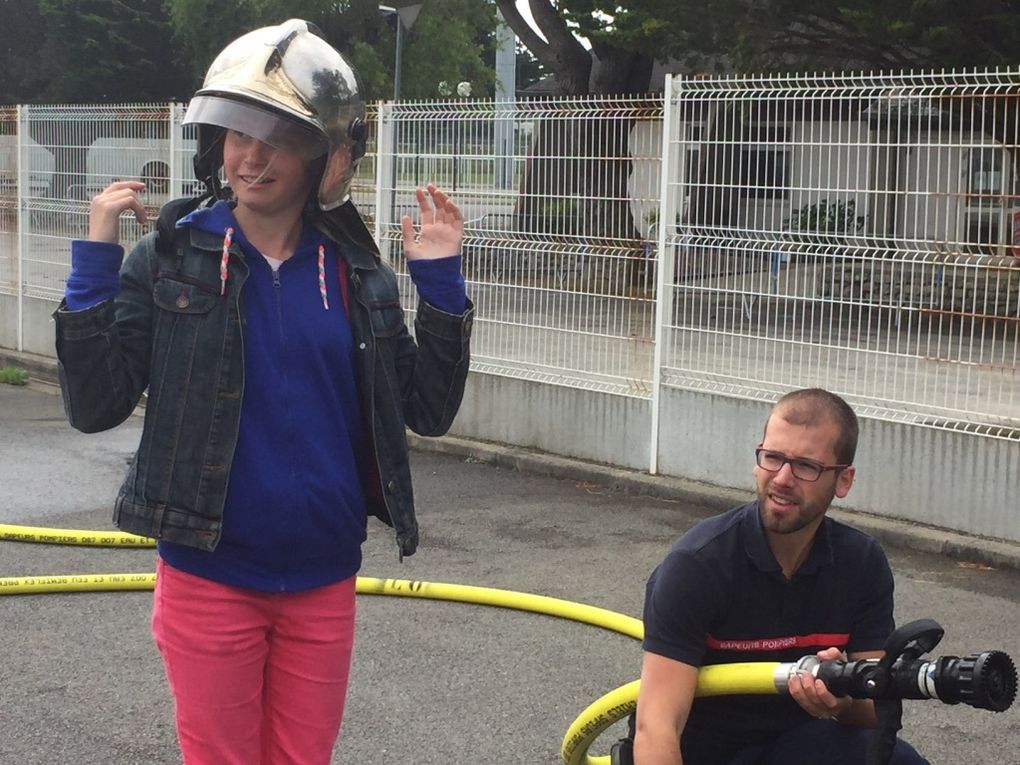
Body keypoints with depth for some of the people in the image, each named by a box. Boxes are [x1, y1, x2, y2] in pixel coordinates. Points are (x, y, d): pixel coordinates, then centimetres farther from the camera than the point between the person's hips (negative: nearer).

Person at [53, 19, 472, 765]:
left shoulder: (358, 276, 1)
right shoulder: (172, 260, -5)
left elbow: (429, 411, 2)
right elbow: (95, 407, -9)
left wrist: (441, 279, -6)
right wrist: (96, 260, -15)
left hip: (322, 584, 2)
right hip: (209, 578, -2)